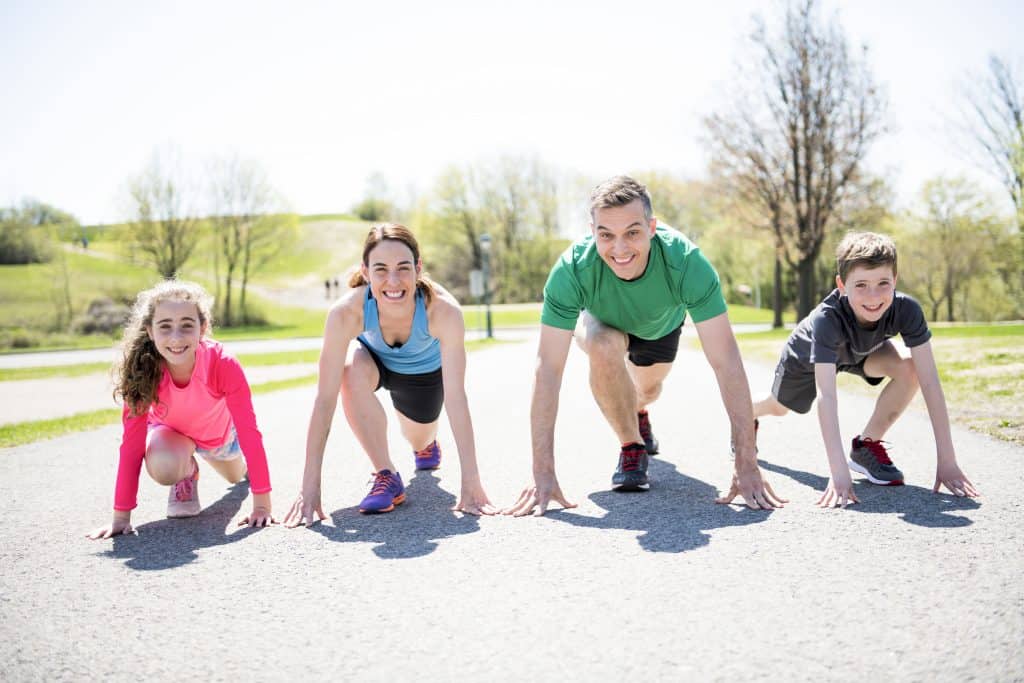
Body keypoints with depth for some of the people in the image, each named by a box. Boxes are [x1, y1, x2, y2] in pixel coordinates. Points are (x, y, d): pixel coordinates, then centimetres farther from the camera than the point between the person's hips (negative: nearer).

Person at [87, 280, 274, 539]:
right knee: (163, 468, -35)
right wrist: (121, 516, -33)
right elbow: (132, 444, -32)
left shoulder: (224, 365, -41)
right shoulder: (143, 370, -37)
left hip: (219, 430, 1)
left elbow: (249, 433, -35)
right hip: (170, 430, 0)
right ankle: (187, 473, 2)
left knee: (236, 476, 29)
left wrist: (262, 505, -35)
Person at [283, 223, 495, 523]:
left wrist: (471, 482, -42)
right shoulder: (346, 312, -40)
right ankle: (386, 476, -17)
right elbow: (325, 398, -39)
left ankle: (427, 444, 58)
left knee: (419, 441, 16)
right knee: (353, 371, -35)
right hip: (374, 358, 0)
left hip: (425, 371, 1)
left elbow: (456, 397, -40)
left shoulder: (443, 310, -41)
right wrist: (310, 487, -42)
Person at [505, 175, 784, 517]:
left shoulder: (687, 262, -43)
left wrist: (747, 464, -45)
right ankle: (631, 447, -9)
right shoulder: (572, 270, -43)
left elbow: (726, 361, -42)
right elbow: (548, 368, -42)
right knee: (605, 348, -34)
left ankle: (638, 412, 61)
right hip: (600, 320, -1)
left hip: (661, 324, 2)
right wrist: (543, 474, -46)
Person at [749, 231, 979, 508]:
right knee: (779, 408, 21)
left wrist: (947, 461, -43)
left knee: (908, 370, -27)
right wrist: (839, 474, -59)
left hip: (859, 352, 2)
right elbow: (826, 396, -53)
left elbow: (930, 382, -39)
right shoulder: (827, 319, -47)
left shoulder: (907, 310, -39)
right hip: (807, 356, -2)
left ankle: (867, 445, -6)